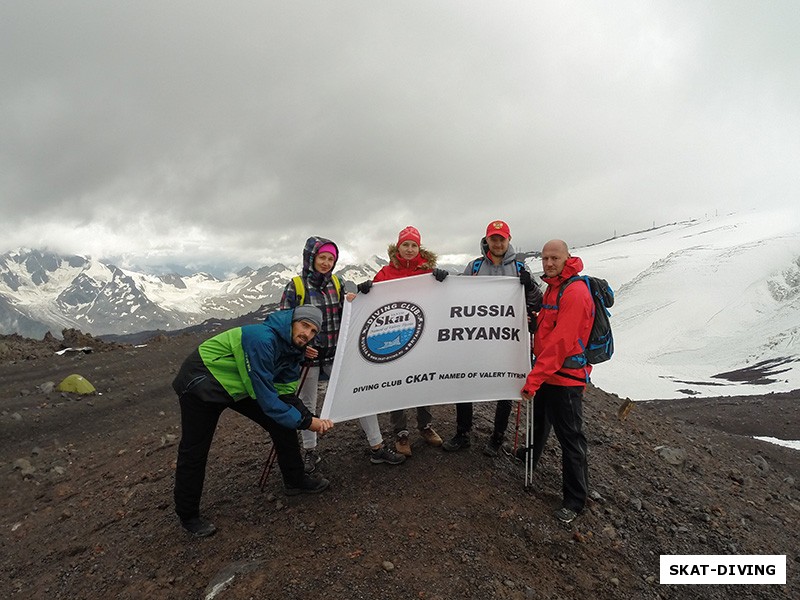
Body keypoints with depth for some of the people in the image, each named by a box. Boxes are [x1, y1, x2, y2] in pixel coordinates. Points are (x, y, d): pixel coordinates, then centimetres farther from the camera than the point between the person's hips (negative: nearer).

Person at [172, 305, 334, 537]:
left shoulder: (292, 351, -5)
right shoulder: (262, 339, -34)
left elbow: (286, 395, -3)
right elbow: (266, 397, -33)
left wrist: (310, 418, -18)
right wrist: (304, 421, -26)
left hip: (240, 386, 8)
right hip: (201, 384, -8)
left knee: (282, 423, 3)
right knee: (194, 451, 1)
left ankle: (295, 481, 20)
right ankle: (188, 516, 23)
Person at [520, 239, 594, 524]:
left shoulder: (575, 292, -21)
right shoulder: (552, 287, 11)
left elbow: (560, 342, -26)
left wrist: (534, 378, -25)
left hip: (565, 377, -9)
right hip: (547, 372, 10)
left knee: (570, 437, 0)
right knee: (539, 421, 27)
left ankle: (575, 498, 13)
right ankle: (529, 458, 50)